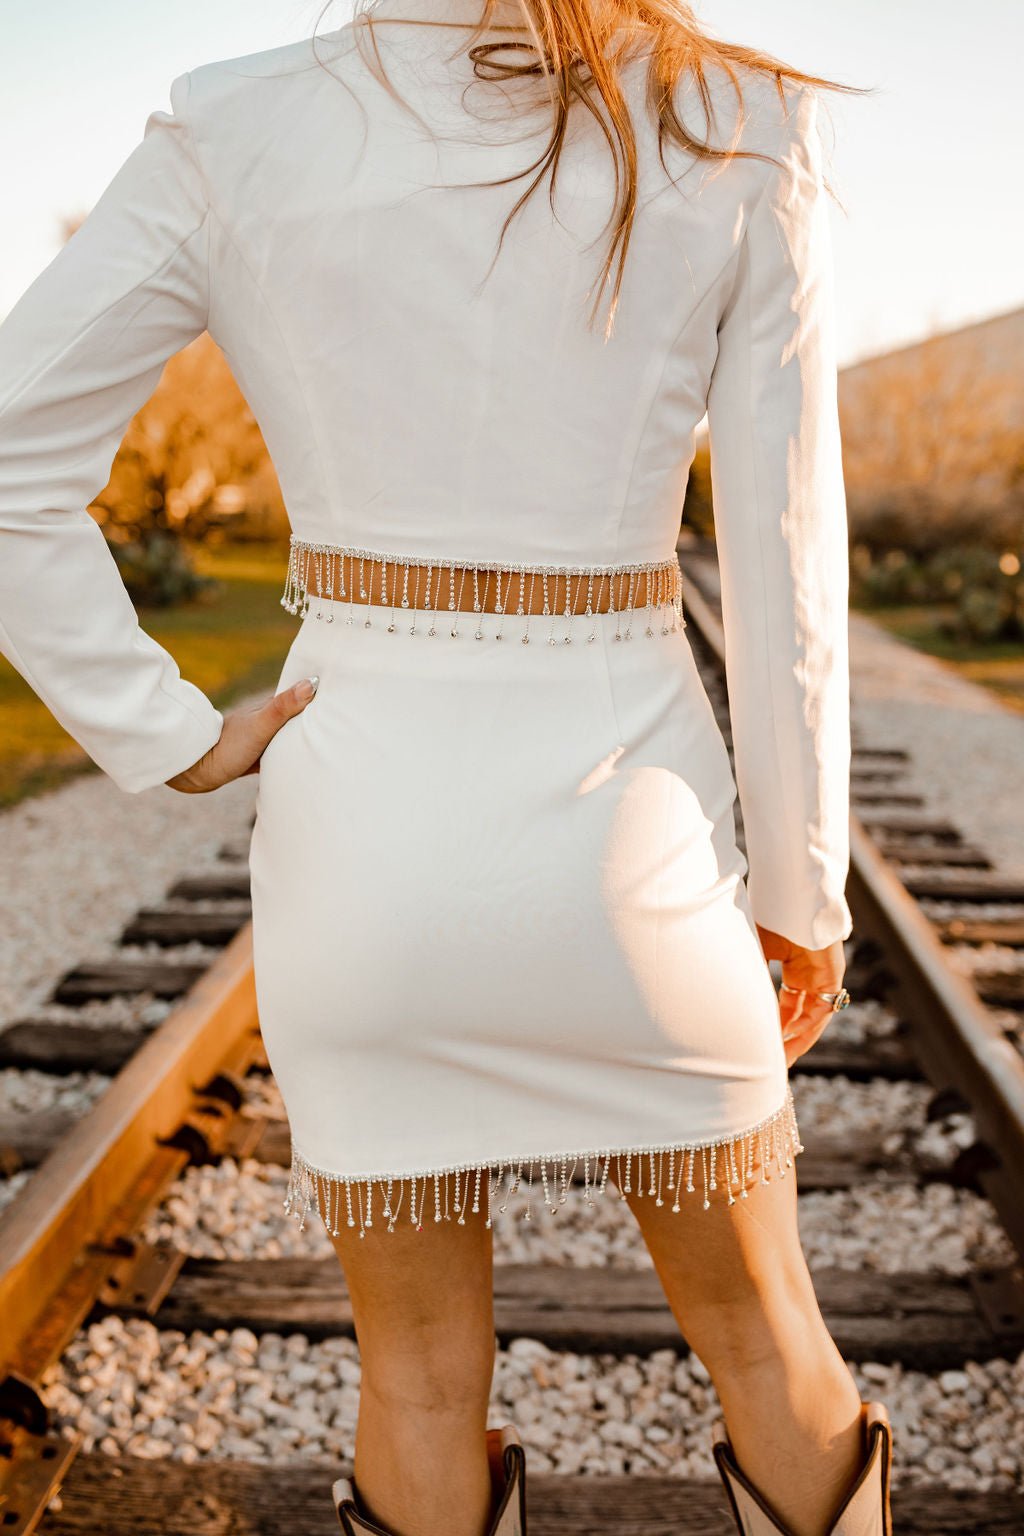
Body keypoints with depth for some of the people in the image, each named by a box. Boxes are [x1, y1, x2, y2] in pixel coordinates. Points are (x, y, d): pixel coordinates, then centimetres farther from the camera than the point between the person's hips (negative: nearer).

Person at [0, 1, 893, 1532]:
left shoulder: (231, 133, -3)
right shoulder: (739, 133, -5)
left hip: (360, 816, 1)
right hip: (626, 820, 0)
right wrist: (806, 886, 4)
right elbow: (785, 564, -5)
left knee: (423, 1375, 18)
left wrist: (171, 738, 0)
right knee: (765, 1336, 21)